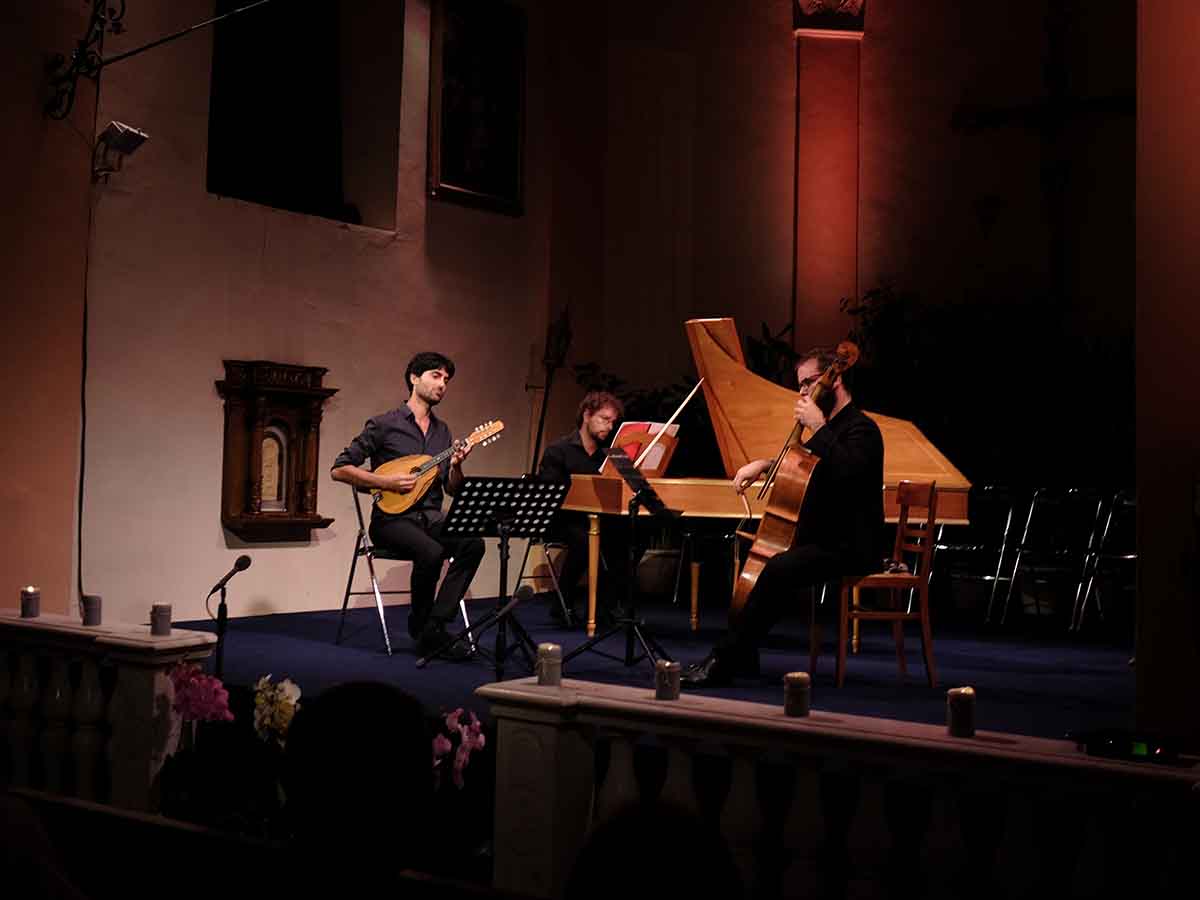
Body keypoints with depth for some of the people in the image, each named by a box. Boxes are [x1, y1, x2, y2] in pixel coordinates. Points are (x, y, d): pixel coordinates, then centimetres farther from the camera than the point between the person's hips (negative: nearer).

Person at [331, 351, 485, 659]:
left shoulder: (442, 431, 15)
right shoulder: (384, 425, -3)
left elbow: (453, 490, 13)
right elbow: (340, 469, -5)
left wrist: (456, 465, -8)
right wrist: (386, 482, -15)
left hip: (431, 517, 5)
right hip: (392, 518, -5)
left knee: (473, 543, -25)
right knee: (432, 552, -34)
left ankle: (434, 628, -21)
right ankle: (420, 625, -7)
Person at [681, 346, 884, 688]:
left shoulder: (861, 428, -12)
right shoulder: (830, 429, 18)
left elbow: (848, 471, -34)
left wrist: (818, 427, -25)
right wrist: (764, 464, 17)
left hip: (851, 547, -11)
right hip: (823, 537, 11)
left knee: (778, 568, -32)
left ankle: (723, 663, -28)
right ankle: (743, 658, 14)